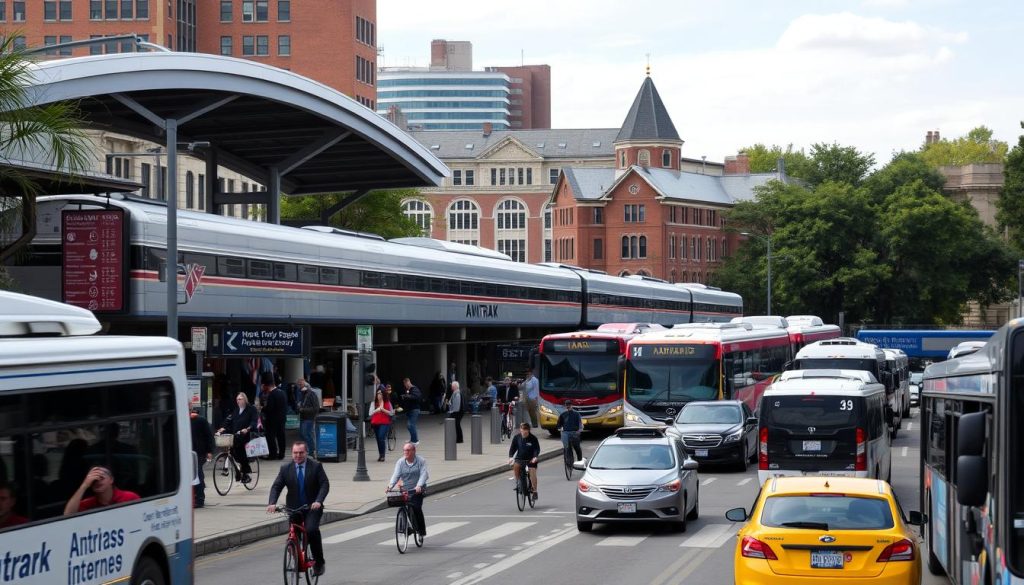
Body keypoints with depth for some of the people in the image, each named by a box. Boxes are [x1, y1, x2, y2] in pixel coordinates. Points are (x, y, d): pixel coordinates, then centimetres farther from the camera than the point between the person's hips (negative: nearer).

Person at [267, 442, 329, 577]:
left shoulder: (316, 466, -2)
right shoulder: (286, 469, 3)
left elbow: (325, 484, -9)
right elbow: (276, 487, -2)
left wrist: (318, 501, -26)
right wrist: (272, 503, -21)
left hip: (312, 507, -3)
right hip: (294, 508, 3)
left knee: (312, 530, -25)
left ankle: (319, 562, -10)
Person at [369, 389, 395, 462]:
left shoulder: (387, 403, 3)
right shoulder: (374, 403, 6)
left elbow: (391, 413, 3)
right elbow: (370, 413, 1)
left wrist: (383, 410, -11)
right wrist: (376, 410, -17)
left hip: (384, 423, -3)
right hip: (375, 423, 3)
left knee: (381, 438, -19)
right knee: (378, 439, 8)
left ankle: (382, 455, -17)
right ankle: (380, 455, 19)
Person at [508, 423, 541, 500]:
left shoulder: (533, 438, -11)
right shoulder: (517, 438, -4)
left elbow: (537, 449, -13)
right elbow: (512, 448, -1)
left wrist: (535, 457, -31)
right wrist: (510, 457, -18)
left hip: (531, 459, -2)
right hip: (520, 458, 2)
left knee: (532, 474, -12)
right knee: (515, 465, -28)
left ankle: (534, 491, 2)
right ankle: (517, 481, -7)